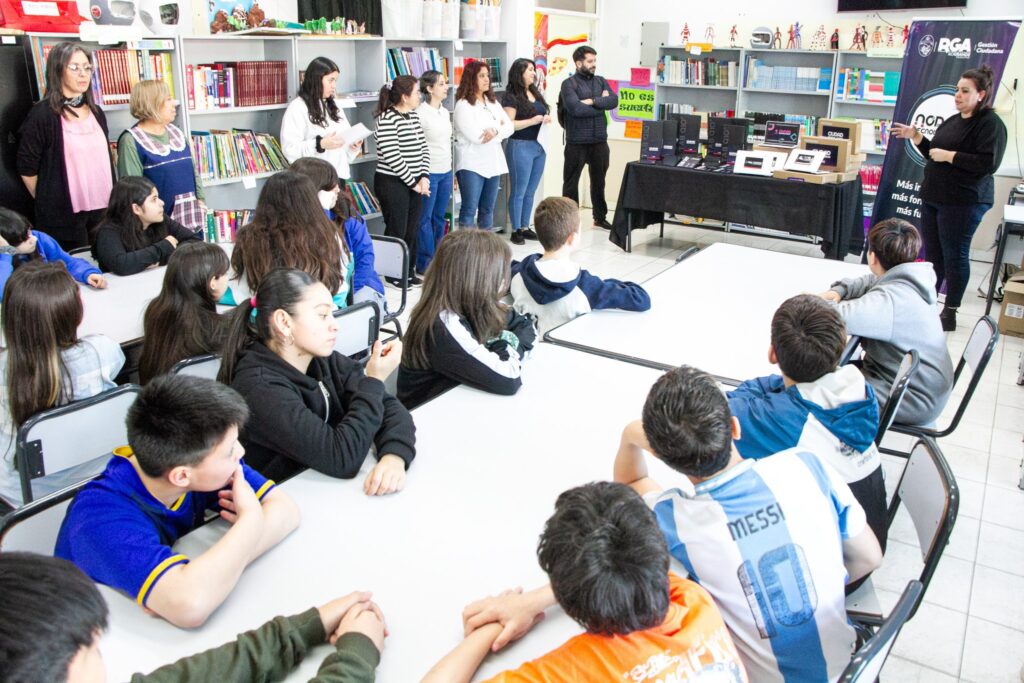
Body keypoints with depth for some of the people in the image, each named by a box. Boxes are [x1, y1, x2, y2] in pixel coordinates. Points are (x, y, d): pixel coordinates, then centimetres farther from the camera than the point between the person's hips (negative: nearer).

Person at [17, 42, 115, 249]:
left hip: (101, 210, 6)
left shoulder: (96, 113, 12)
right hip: (64, 214, -6)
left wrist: (111, 203, 14)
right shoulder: (42, 114, -8)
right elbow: (27, 169, -4)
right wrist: (49, 203, 5)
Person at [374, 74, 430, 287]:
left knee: (412, 229, 12)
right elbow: (392, 157, -20)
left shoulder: (413, 115, 11)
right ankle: (393, 274, 16)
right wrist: (413, 182, -14)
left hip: (414, 183, 8)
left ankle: (409, 271, 24)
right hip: (392, 183, -8)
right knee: (397, 230, 2)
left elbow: (423, 147, 12)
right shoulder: (387, 119, -15)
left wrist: (424, 177, -1)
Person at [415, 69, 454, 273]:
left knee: (439, 217, 13)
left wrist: (451, 170, 19)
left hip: (446, 171, 7)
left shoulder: (445, 112, 12)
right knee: (425, 218, 1)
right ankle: (425, 263, 8)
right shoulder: (420, 113, -12)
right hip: (429, 172, -7)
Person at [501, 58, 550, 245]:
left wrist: (546, 119, 4)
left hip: (539, 146, 7)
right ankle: (515, 230, 6)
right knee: (519, 191, -2)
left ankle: (525, 227, 19)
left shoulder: (536, 93, 15)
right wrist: (533, 121, -18)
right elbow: (508, 124, -15)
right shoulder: (511, 96, -8)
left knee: (530, 191, 11)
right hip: (520, 146, -7)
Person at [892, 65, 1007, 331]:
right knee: (932, 253, 11)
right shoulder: (952, 122, 15)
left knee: (955, 254, -2)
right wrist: (915, 138, 12)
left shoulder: (990, 124, -10)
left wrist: (949, 155, -19)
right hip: (933, 197, 8)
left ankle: (950, 313, 7)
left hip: (963, 201, -8)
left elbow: (988, 163, -19)